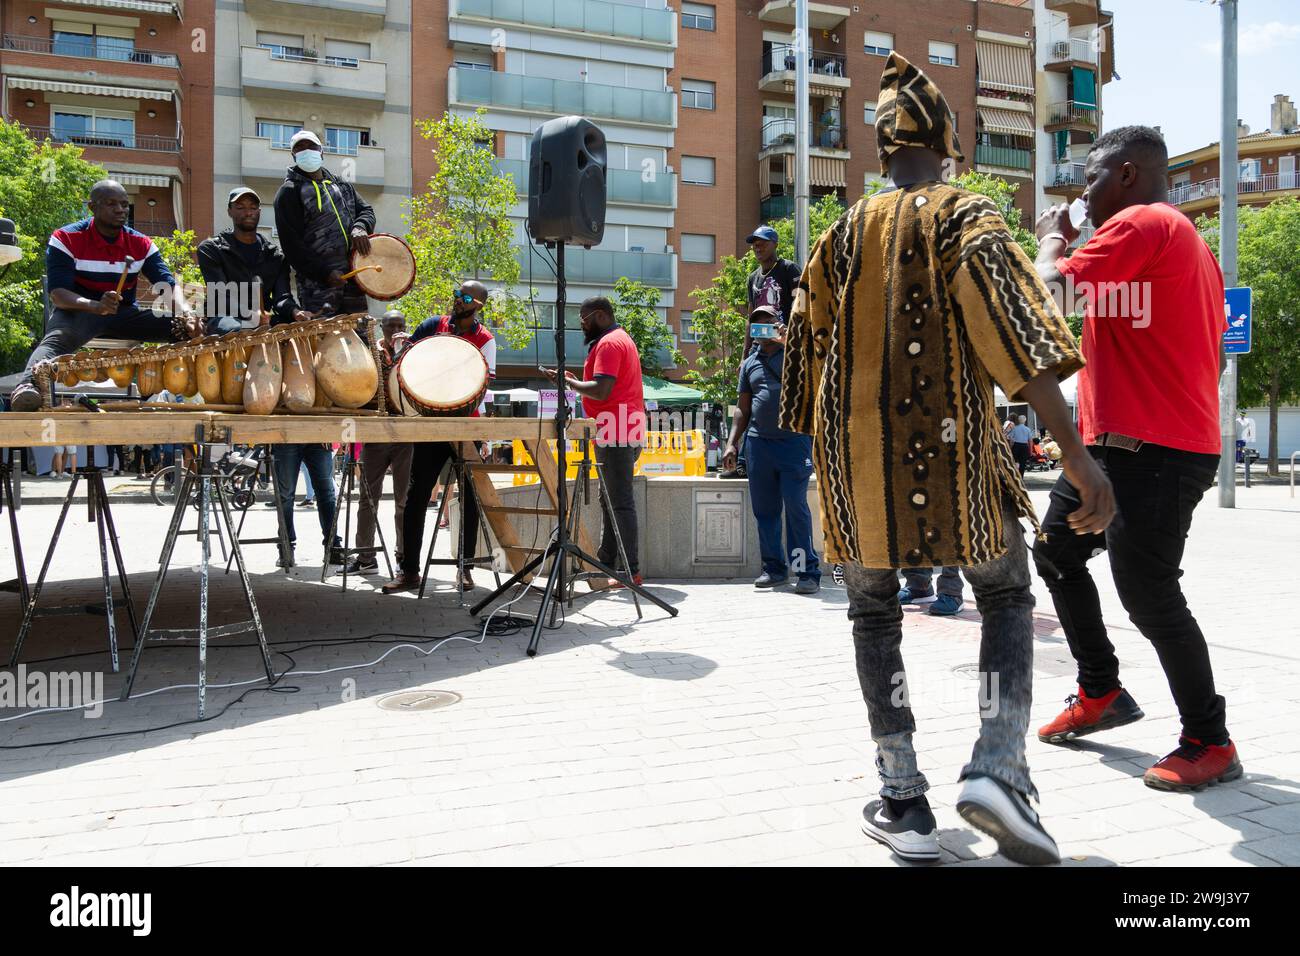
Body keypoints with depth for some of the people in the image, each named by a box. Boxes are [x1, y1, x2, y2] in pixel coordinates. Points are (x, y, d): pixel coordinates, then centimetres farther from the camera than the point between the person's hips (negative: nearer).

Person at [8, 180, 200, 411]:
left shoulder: (142, 244, 3)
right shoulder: (66, 240, -7)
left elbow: (169, 285, -8)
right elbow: (57, 294, -17)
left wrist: (184, 313, -32)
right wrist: (96, 306, -39)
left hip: (125, 313, 4)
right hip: (77, 310, -4)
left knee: (186, 328, -20)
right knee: (57, 338, -40)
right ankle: (28, 385, -64)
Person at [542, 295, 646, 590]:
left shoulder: (609, 343, -12)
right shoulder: (622, 339, 22)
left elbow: (601, 391, -21)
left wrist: (566, 381, -9)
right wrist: (576, 381, 16)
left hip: (615, 436, -11)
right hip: (626, 433, 11)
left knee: (620, 502, -10)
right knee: (611, 501, 13)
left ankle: (631, 572, -8)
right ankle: (605, 565, 18)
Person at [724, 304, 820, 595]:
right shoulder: (749, 364, 18)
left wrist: (788, 342, -15)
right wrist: (732, 443, 8)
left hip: (793, 440, -4)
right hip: (758, 442, 5)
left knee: (796, 507, -9)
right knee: (764, 510, 6)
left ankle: (808, 571, -5)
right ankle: (774, 568, 15)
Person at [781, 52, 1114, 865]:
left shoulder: (841, 236, 10)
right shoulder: (965, 216, -2)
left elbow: (812, 354, 13)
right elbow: (1016, 335, -16)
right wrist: (1078, 454, -20)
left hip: (854, 449, 3)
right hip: (951, 442, -3)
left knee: (875, 612, 13)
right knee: (1006, 596, 15)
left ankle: (902, 798, 12)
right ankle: (997, 767, -1)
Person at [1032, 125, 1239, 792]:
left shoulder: (1139, 224, -11)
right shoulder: (1189, 241, 21)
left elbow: (1050, 291, -21)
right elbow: (1212, 352, 24)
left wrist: (1052, 238, -1)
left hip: (1151, 453, -11)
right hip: (1116, 443, 11)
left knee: (1147, 593, -6)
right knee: (1056, 553, 17)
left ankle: (1210, 743, 9)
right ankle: (1100, 694, 29)